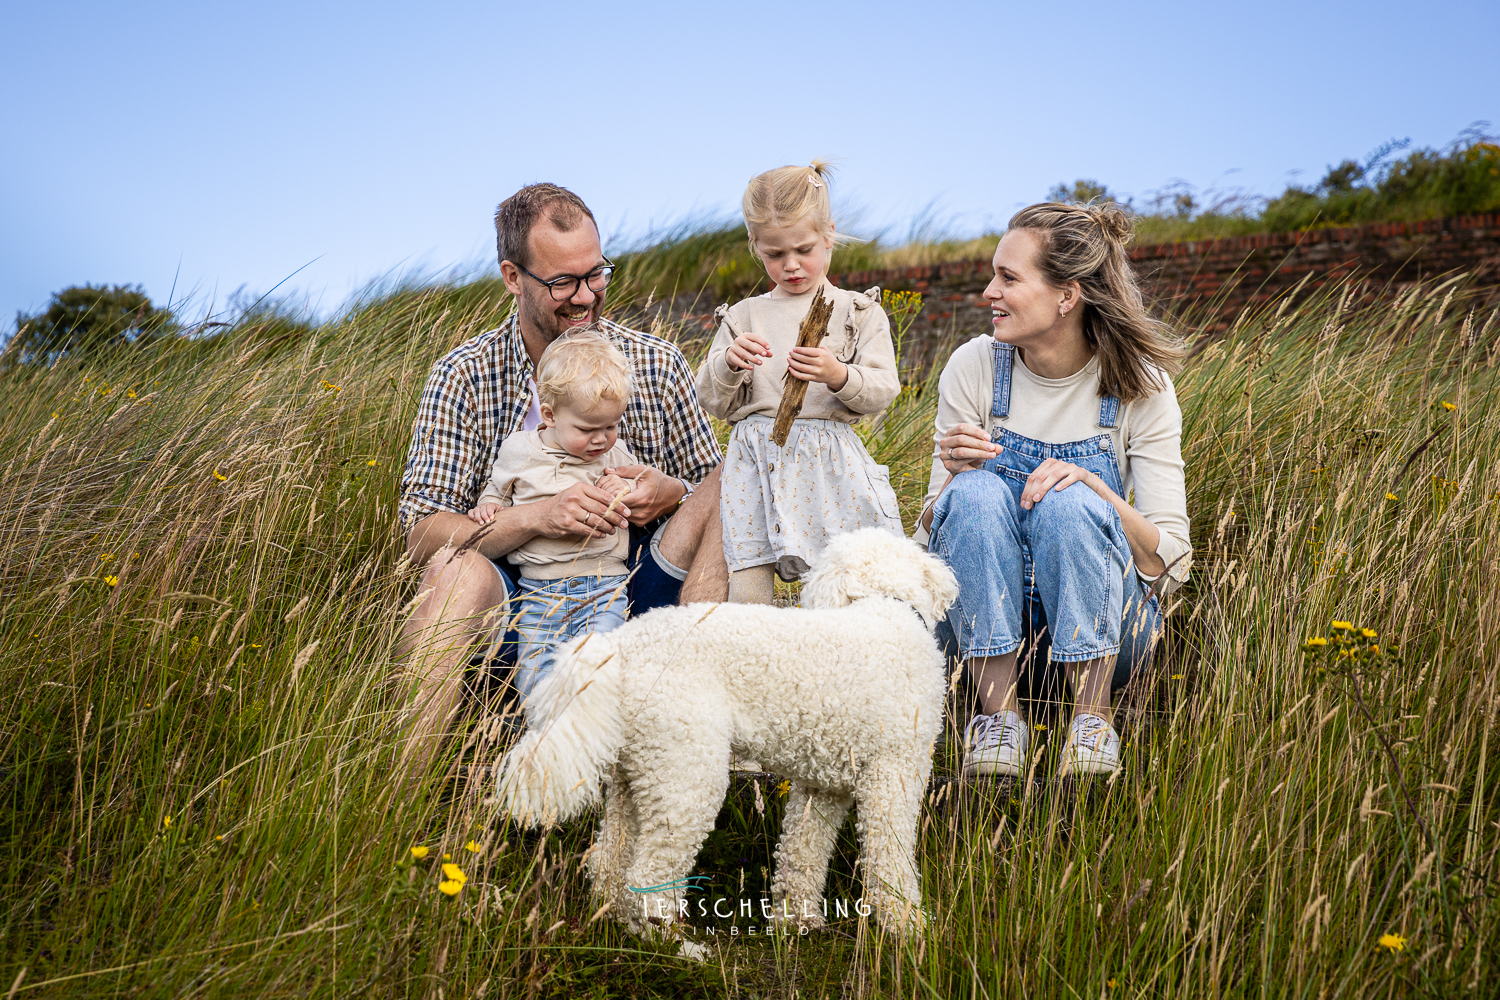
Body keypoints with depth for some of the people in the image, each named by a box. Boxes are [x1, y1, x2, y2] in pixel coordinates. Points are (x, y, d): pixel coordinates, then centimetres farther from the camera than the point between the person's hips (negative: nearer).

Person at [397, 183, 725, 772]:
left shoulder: (657, 365, 5)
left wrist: (670, 495, -13)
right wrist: (538, 517, -23)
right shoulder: (463, 378, -1)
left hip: (628, 604, 2)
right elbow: (421, 535, -7)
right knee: (459, 567, -35)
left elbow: (711, 491, 12)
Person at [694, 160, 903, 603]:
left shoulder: (859, 312, 7)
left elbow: (883, 389, -1)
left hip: (831, 463, -1)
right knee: (746, 590, -3)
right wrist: (728, 364, -10)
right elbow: (712, 401, 11)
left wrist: (838, 376, -21)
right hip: (756, 463, 2)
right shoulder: (743, 317, 13)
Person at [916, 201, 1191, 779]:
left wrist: (1093, 488, -26)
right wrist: (957, 477, -23)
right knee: (977, 492, -27)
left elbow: (1170, 562, -10)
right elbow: (930, 536, -1)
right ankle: (998, 710, -24)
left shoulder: (1139, 385, -7)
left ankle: (1092, 715, -22)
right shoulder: (974, 368, -4)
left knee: (1068, 503, -30)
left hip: (1100, 623, -1)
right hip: (985, 621, 2)